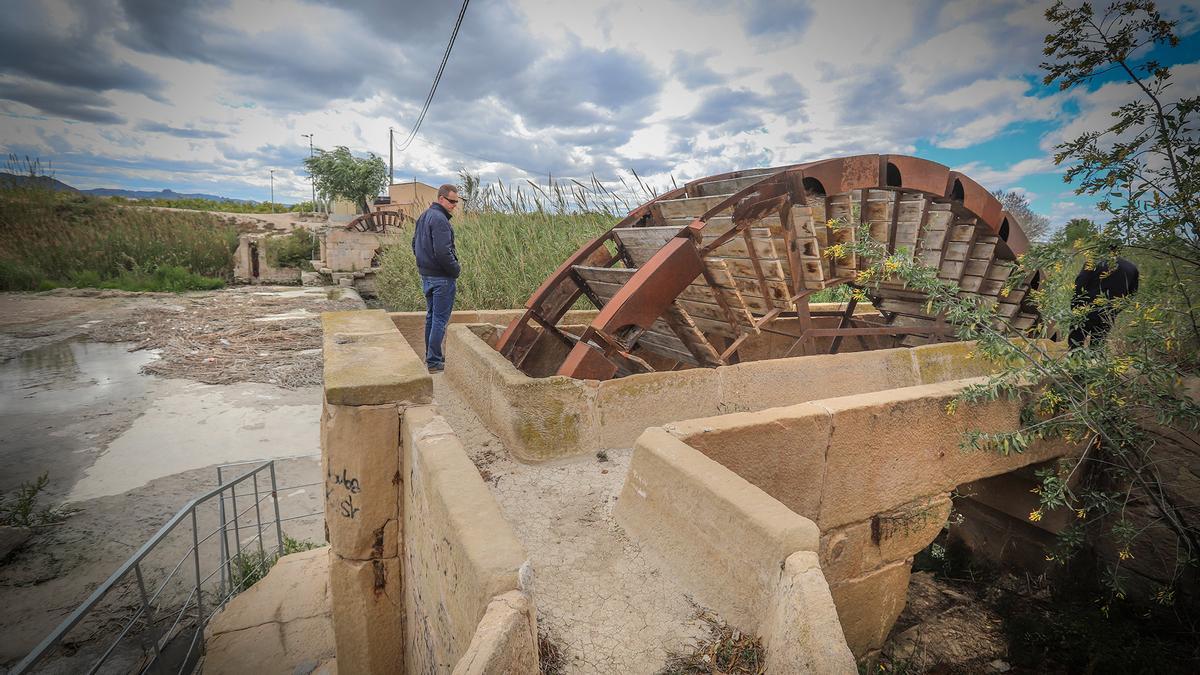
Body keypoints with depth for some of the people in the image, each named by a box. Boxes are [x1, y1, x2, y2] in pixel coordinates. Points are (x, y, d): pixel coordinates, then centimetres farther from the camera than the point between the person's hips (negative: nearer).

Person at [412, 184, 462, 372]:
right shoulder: (439, 219, -18)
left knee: (431, 316, 17)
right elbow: (443, 252, -25)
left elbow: (415, 244, 21)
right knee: (440, 319, -4)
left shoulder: (423, 217, 15)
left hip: (426, 275, 10)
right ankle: (434, 362, 1)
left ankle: (431, 357, 27)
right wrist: (457, 270, -13)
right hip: (442, 278, -10)